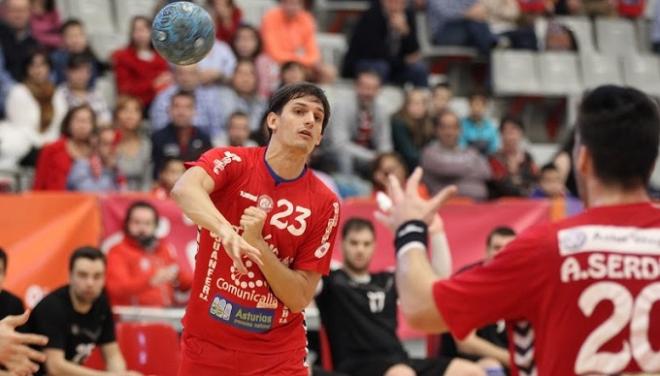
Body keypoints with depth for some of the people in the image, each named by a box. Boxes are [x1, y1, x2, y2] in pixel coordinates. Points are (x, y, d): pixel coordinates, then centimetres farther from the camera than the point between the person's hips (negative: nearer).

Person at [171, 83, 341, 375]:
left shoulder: (325, 204, -4)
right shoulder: (232, 162, -6)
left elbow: (299, 299, -7)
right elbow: (184, 189, -29)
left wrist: (257, 244, -21)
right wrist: (225, 230, -47)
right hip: (205, 348, 0)